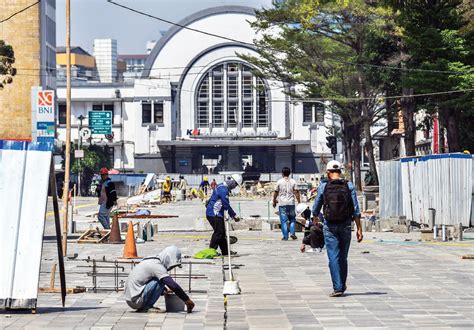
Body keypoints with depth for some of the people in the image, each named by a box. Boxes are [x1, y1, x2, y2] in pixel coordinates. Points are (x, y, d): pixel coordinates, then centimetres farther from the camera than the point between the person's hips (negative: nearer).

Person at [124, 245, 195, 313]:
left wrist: (165, 290, 33)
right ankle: (147, 307, -9)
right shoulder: (156, 265, -16)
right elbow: (173, 285, -21)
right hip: (135, 300, -10)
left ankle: (143, 306, 11)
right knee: (160, 281, -14)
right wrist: (187, 300, -15)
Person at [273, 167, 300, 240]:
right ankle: (292, 233, -1)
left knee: (283, 220, 2)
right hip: (291, 203, 1)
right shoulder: (293, 182, 2)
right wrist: (299, 202, 4)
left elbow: (276, 193, 4)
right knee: (292, 219, 14)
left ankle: (285, 236, -1)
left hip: (282, 203, -1)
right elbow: (296, 192, -1)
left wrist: (274, 201, 17)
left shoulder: (279, 182, -1)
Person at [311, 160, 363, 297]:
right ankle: (342, 285, 25)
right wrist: (359, 228, -1)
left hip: (330, 226, -2)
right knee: (343, 257, 14)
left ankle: (338, 287, -10)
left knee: (333, 257, -2)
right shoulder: (349, 186, -2)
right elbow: (356, 210, -5)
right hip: (345, 225, 2)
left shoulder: (323, 186, -3)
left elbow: (316, 209, 6)